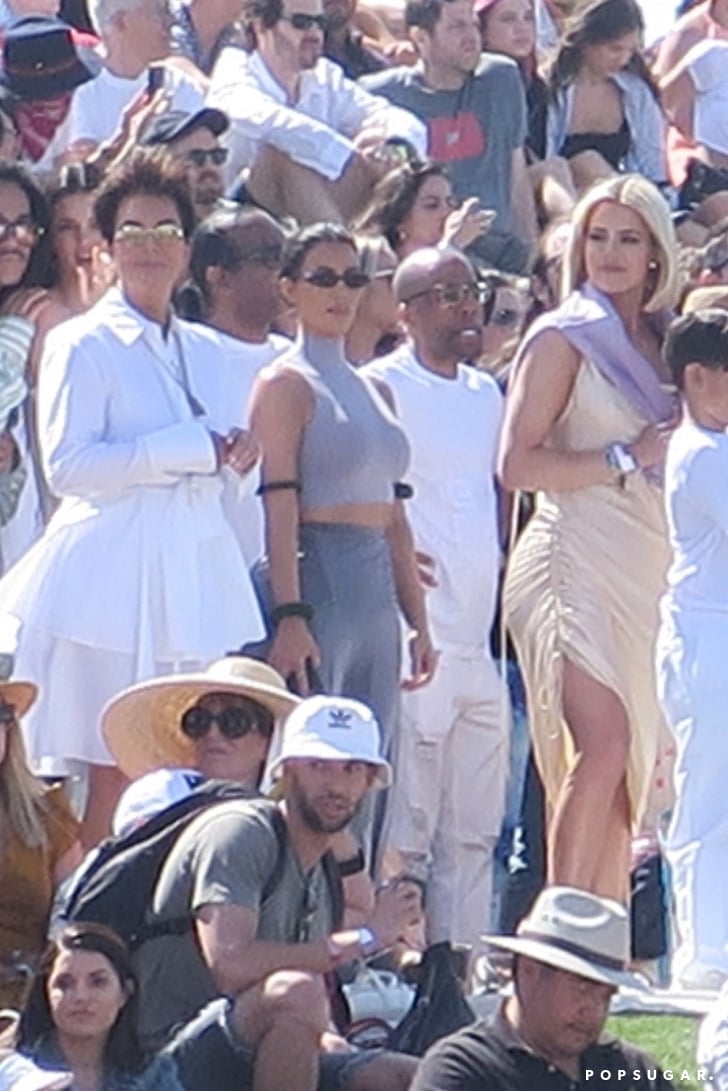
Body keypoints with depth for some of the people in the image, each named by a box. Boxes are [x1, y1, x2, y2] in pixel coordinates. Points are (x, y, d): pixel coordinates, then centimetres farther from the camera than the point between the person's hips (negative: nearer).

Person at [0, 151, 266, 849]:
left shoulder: (206, 350, 18)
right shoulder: (83, 345, 0)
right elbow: (66, 466, -12)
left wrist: (237, 455, 4)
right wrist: (191, 449, -13)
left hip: (198, 575, 6)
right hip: (113, 577, -6)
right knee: (115, 777, -9)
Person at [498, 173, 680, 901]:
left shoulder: (654, 344, 17)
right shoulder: (565, 336, -1)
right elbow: (517, 464, -10)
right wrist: (625, 460, -11)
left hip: (645, 568, 7)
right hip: (575, 560, -7)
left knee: (631, 767, 3)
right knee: (601, 743, -21)